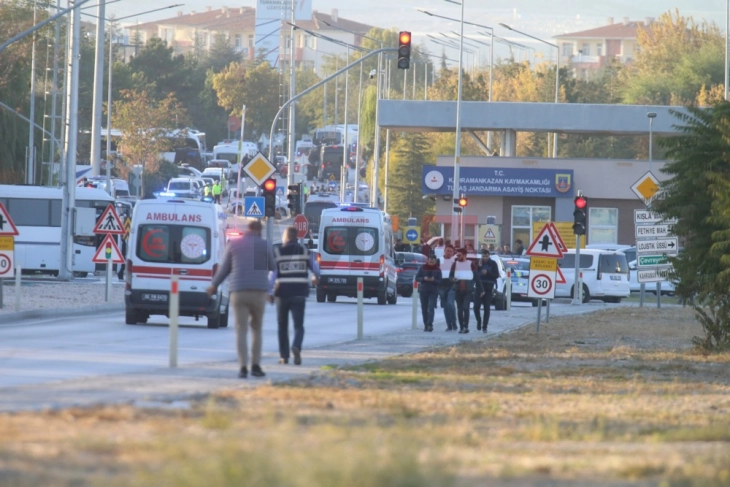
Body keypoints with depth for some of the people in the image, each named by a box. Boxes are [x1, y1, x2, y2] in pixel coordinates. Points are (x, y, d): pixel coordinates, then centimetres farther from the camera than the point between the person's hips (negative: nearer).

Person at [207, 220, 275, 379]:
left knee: (241, 330, 0)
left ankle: (243, 367, -10)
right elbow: (272, 267, 12)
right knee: (257, 328, 14)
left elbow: (224, 268, 8)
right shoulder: (264, 245, 2)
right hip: (258, 291, 0)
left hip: (238, 291, 0)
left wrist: (214, 285, 22)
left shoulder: (233, 244, 4)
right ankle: (255, 365, 11)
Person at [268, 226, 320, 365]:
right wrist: (315, 277, 33)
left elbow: (272, 274, -9)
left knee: (282, 325, 14)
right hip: (299, 294, 1)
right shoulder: (305, 252, 3)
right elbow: (315, 267, 10)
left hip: (282, 293, -1)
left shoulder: (277, 253, -3)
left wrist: (270, 293, -5)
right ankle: (296, 347, -28)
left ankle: (284, 356, 15)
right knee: (298, 325, 0)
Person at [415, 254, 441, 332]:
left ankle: (430, 325, -21)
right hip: (423, 290, 2)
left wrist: (433, 280, -20)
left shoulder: (437, 269, 1)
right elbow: (417, 278, 2)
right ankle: (426, 325, 16)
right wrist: (424, 279, -17)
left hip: (433, 291, -2)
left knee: (431, 308, -15)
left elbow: (440, 281, 0)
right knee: (424, 309, 6)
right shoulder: (423, 268, 3)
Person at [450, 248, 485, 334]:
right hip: (458, 290, 3)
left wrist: (481, 290, 3)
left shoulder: (471, 264, 1)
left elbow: (477, 278, 4)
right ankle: (461, 327, 12)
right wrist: (453, 279, -15)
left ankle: (466, 327, -12)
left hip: (468, 290, -3)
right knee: (459, 309, 4)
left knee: (466, 308, -16)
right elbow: (450, 276, 9)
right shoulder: (455, 264, 8)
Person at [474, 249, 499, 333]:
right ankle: (479, 321, 17)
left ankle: (484, 326, 4)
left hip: (488, 288, -1)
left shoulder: (493, 264, 2)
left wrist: (487, 273, -16)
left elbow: (497, 275, -3)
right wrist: (479, 266, -12)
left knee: (487, 308, 0)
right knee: (476, 306, -9)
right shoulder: (478, 263, 5)